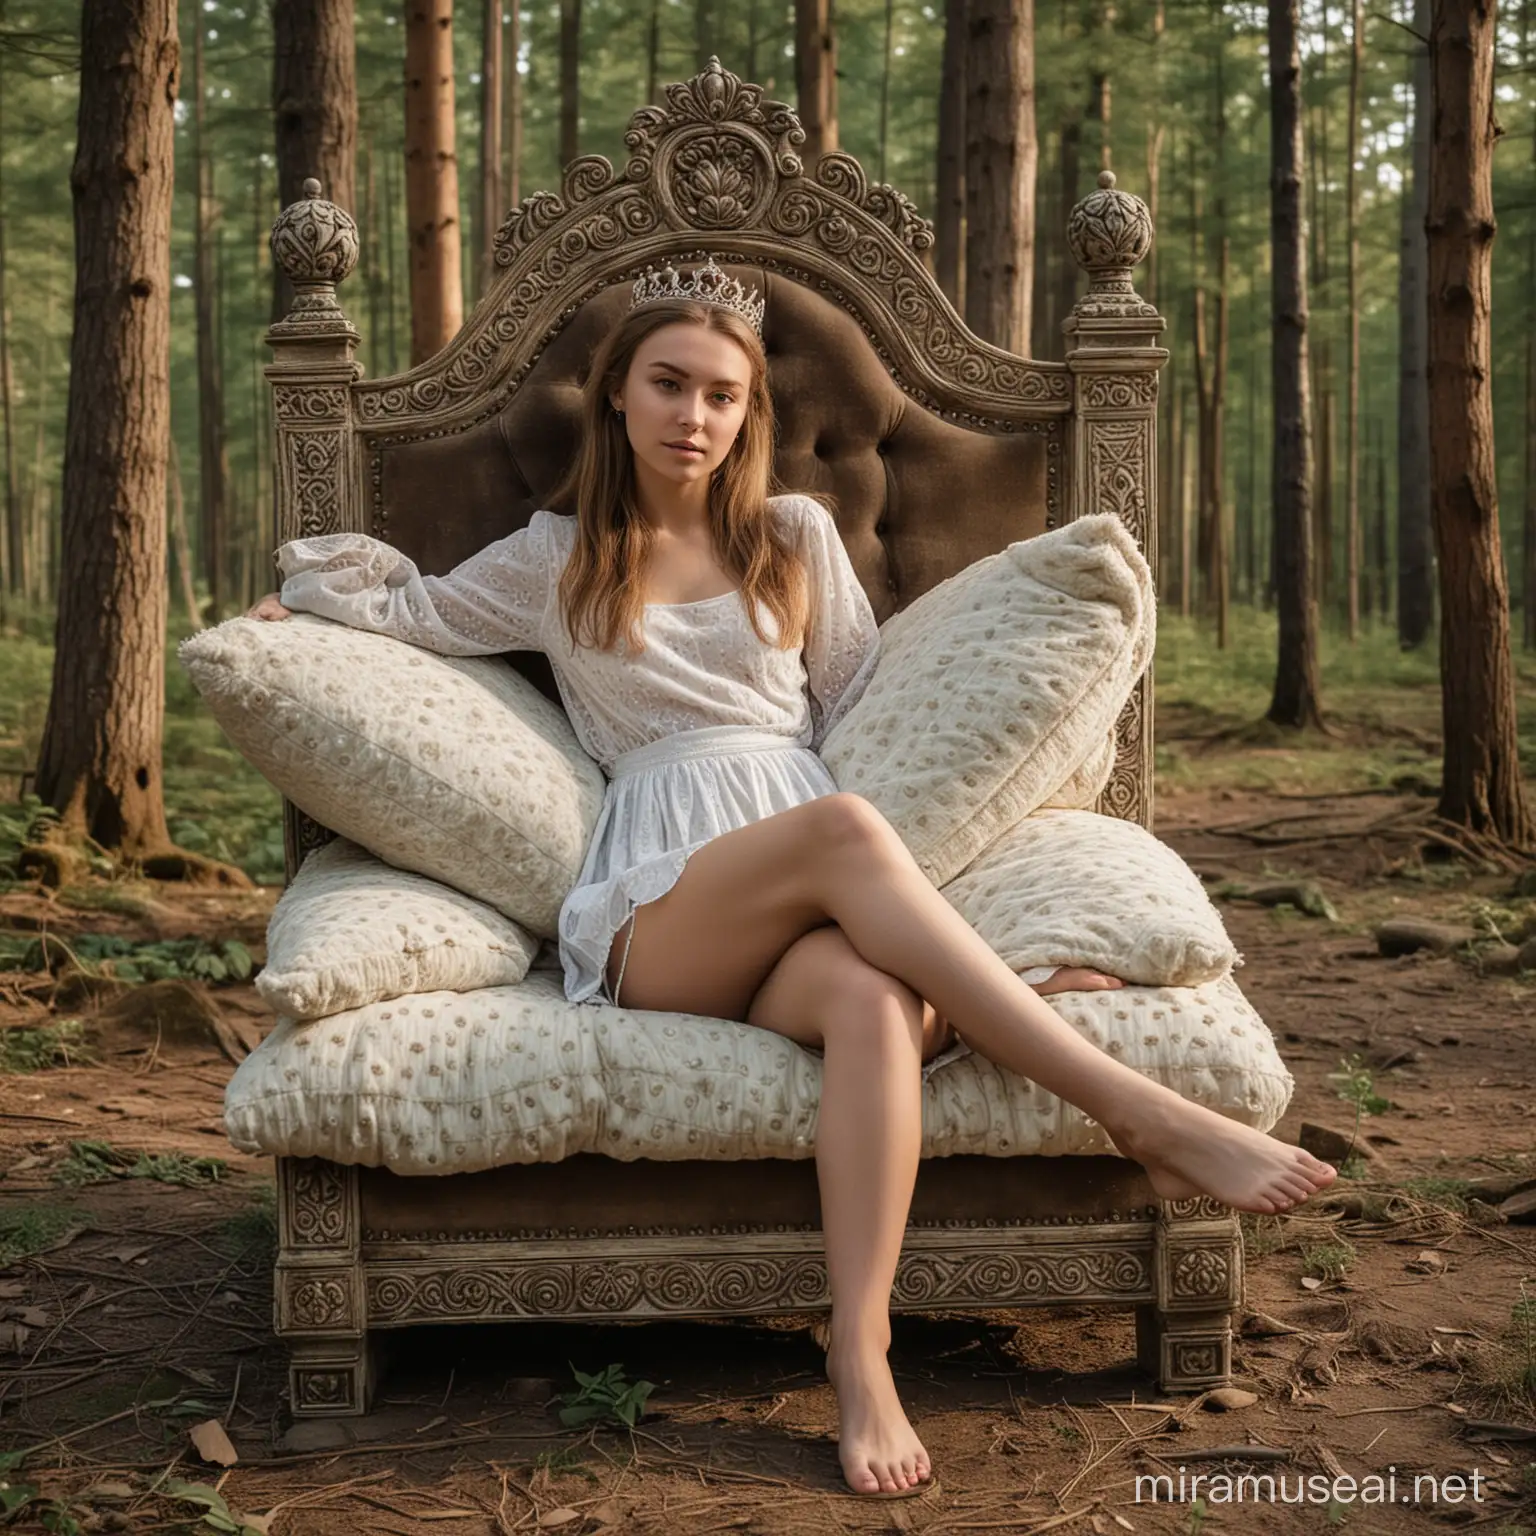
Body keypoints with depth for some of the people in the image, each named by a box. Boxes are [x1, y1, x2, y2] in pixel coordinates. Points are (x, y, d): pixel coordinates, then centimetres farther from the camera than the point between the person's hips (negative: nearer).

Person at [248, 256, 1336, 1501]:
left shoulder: (798, 537, 22)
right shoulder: (555, 561, 21)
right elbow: (409, 606, 35)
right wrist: (314, 585, 18)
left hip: (819, 900, 2)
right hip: (661, 906, -1)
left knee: (875, 1001, -38)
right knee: (844, 830, -37)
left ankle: (863, 1359, -43)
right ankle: (1142, 1115, -41)